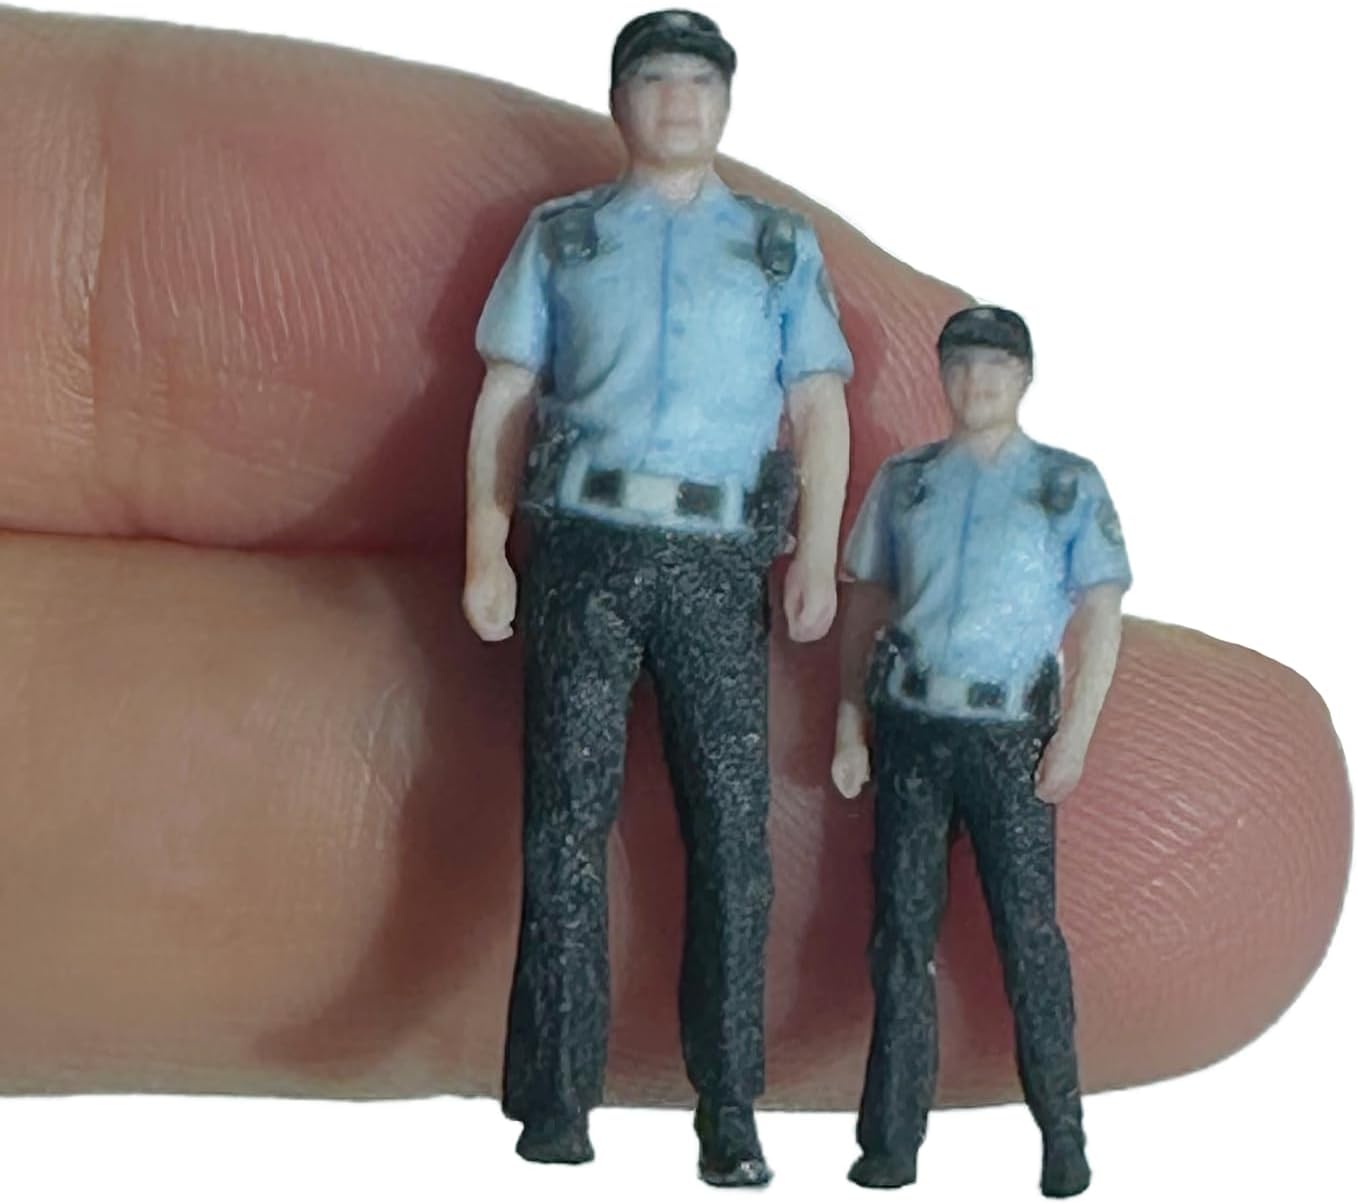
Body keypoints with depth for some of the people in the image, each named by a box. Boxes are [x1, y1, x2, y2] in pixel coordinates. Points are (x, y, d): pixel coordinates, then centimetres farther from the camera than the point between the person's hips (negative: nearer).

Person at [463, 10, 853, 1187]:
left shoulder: (784, 247, 15)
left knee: (732, 830, -3)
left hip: (718, 562, 0)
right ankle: (555, 1102, 0)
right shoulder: (559, 237, 15)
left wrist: (819, 551, -8)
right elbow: (506, 398, 10)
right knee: (567, 823, -2)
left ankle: (729, 1112, 1)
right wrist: (487, 553, -1)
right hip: (585, 548, 0)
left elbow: (818, 408, 6)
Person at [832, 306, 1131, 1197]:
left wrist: (1075, 737, -7)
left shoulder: (1069, 485, 4)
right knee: (903, 931, 2)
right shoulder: (903, 482, 11)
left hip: (1009, 734, -2)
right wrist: (851, 726, 8)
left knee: (1029, 932, -2)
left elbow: (1102, 614, 1)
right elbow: (865, 605, 14)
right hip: (909, 729, 2)